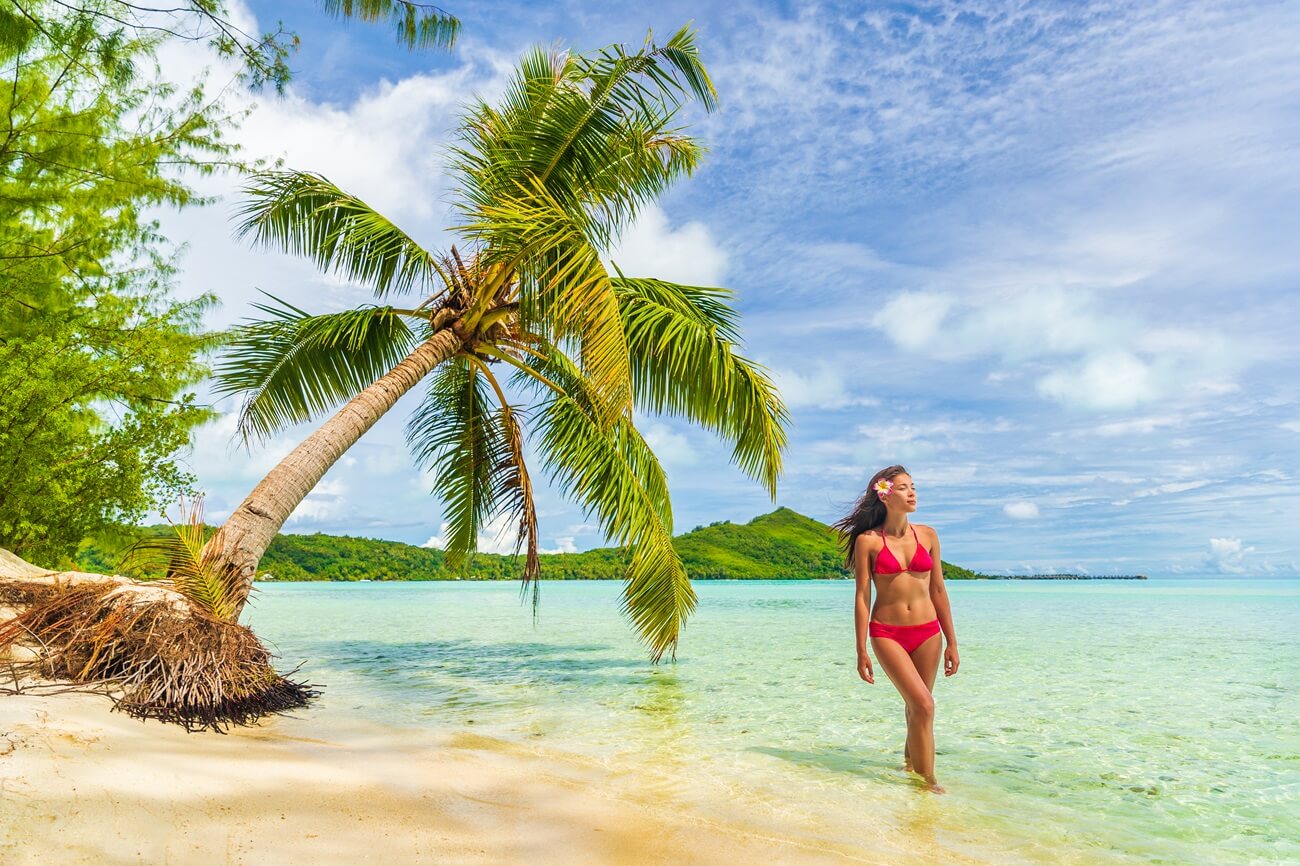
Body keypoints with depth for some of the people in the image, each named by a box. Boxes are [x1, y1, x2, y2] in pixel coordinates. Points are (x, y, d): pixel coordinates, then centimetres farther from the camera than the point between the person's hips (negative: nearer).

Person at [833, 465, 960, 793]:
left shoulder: (927, 535, 4)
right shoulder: (868, 540, -5)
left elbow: (938, 591, 8)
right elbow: (862, 597, -4)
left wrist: (951, 642, 8)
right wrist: (862, 651, -6)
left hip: (927, 631, 3)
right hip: (886, 633, -3)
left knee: (916, 704, 13)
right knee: (923, 704, -13)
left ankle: (911, 755, 41)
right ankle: (928, 779, 3)